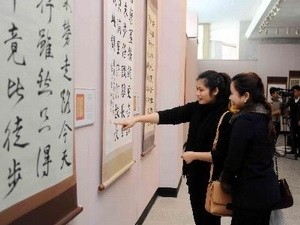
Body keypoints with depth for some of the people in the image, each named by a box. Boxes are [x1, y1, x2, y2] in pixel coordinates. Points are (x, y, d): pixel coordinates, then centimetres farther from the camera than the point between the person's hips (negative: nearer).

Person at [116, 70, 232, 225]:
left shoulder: (226, 117, -17)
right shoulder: (196, 108, 1)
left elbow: (222, 155, -20)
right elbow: (168, 116, -7)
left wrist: (194, 155, -15)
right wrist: (136, 119, -15)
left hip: (212, 179, -6)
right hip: (194, 174, 6)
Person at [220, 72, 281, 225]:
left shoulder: (244, 120, -20)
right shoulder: (264, 116, 6)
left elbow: (233, 158, -18)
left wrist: (225, 181, 0)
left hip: (250, 195, -8)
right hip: (268, 190, 8)